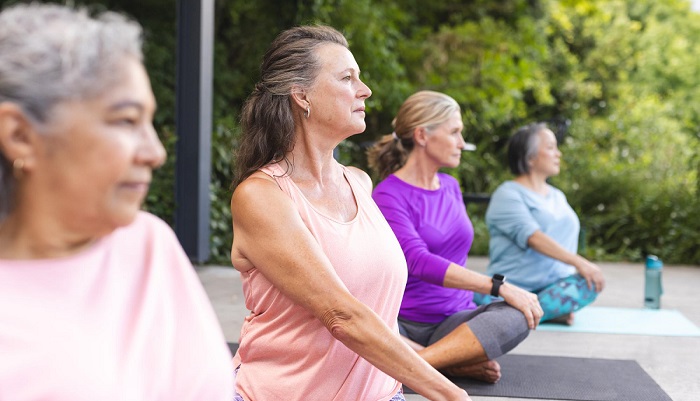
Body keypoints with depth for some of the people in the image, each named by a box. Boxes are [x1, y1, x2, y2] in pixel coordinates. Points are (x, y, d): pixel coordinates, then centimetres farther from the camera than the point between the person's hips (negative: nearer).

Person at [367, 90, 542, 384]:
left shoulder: (450, 187, 12)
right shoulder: (388, 195, -9)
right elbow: (419, 261, -24)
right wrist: (499, 287, -27)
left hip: (452, 321, 5)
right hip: (401, 323, -5)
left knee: (518, 316, -26)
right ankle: (458, 364, -24)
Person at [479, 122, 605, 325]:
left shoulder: (557, 196, 21)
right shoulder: (508, 194, -4)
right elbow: (532, 237, -19)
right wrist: (578, 262, -26)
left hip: (553, 284, 7)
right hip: (513, 285, -6)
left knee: (591, 282, -25)